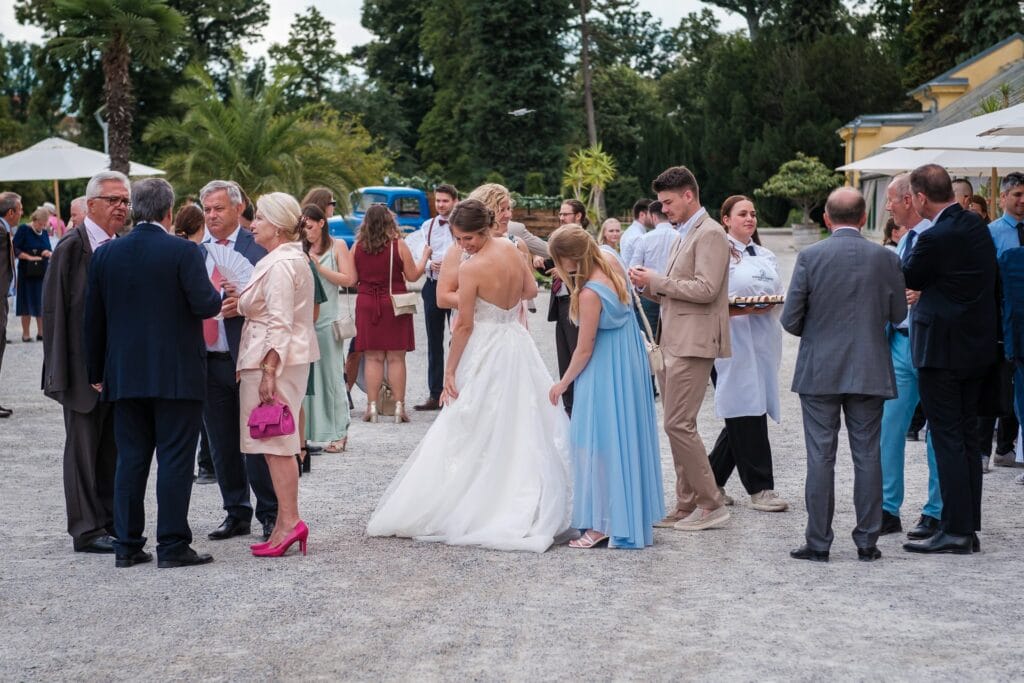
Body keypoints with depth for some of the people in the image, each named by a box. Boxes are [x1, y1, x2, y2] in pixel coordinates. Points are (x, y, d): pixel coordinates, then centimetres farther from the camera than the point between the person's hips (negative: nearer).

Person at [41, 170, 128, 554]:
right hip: (85, 368, -6)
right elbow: (53, 310, -12)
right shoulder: (72, 247, -11)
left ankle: (112, 522, 23)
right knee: (84, 448, 2)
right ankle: (87, 530, 9)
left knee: (114, 449, 13)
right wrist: (60, 371, -15)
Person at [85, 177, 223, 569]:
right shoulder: (183, 252, -11)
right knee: (175, 459, 1)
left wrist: (97, 371, 16)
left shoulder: (105, 254, 4)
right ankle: (172, 545, 1)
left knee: (130, 459, 10)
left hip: (125, 375, 4)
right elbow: (205, 305, -17)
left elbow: (93, 318, 8)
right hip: (177, 375, -4)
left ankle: (127, 544, 12)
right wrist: (217, 294, 7)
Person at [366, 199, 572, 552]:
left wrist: (450, 371, -7)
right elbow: (531, 290, 17)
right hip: (519, 347, 7)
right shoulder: (512, 250, 1)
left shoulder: (471, 269, -18)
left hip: (485, 354, -7)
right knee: (522, 430, 11)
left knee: (474, 437, 1)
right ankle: (536, 511, 15)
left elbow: (464, 325, -14)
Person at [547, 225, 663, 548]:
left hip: (605, 372, -9)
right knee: (626, 437, 17)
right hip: (629, 364, 9)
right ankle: (636, 514, 29)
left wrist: (562, 383, -3)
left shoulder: (589, 294, -26)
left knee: (600, 443, 1)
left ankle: (603, 524, 8)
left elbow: (585, 350, -17)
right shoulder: (611, 262, -5)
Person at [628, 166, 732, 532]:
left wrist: (657, 280, -13)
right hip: (674, 343, 10)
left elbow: (705, 289, -20)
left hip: (694, 343, -10)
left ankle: (712, 504, -4)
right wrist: (648, 285, 5)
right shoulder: (683, 236, 20)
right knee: (678, 426, 11)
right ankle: (687, 505, 16)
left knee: (679, 424, -11)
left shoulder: (710, 234, -11)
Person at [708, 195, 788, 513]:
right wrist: (739, 309, -21)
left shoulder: (766, 257, 19)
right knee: (747, 414, -6)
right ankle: (759, 488, -1)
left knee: (744, 416, 7)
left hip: (762, 341, 7)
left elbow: (779, 294, 19)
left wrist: (768, 305, -4)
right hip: (733, 341, -7)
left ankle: (713, 479, 19)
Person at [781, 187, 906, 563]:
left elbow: (790, 320, -7)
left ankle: (818, 543, 6)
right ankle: (867, 542, 11)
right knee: (867, 457, 8)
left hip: (819, 372, -1)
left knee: (821, 457, 3)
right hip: (870, 373, 1)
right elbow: (898, 314, 5)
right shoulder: (886, 258, -4)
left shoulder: (810, 257, -9)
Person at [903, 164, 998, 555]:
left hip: (943, 348, -8)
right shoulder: (977, 226, 6)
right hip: (978, 345, 8)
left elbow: (907, 280, -6)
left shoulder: (935, 238, -20)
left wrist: (910, 240, 8)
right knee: (967, 438, 13)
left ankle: (956, 532, -3)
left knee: (947, 439, -4)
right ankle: (969, 528, 17)